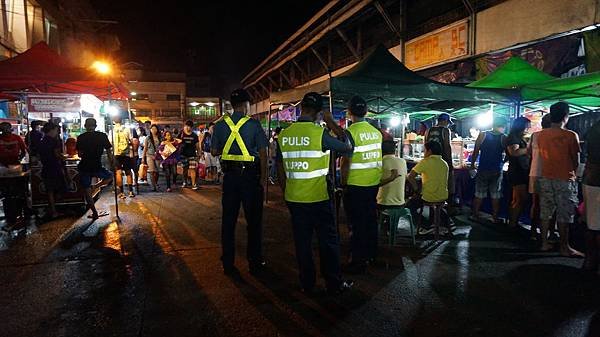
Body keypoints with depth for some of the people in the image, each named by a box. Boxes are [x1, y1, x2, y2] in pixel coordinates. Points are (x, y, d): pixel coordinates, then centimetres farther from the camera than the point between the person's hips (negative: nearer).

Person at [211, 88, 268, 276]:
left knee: (228, 220, 10)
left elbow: (214, 151, 7)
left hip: (229, 175, 3)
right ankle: (255, 263, 17)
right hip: (250, 175, -3)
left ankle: (228, 264, 17)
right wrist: (263, 178, -5)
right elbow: (263, 152, -9)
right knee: (253, 220, 8)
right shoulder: (253, 124, -7)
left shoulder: (221, 124, 3)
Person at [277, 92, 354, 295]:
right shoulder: (320, 133, -15)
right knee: (328, 241, 9)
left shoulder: (284, 135, 1)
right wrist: (332, 123, 6)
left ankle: (307, 284, 24)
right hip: (318, 198, -4)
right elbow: (348, 147, -1)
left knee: (302, 241, 14)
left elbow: (281, 169, 7)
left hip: (294, 199, 5)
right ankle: (334, 284, 19)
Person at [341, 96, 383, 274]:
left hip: (356, 185, -6)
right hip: (374, 183, 7)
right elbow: (378, 157, 12)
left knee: (357, 224, 2)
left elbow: (346, 161, -16)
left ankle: (358, 262, 10)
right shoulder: (376, 132, 4)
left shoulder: (350, 132, -15)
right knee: (370, 219, 19)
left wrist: (343, 184, -9)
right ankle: (371, 254, 33)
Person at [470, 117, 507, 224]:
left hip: (482, 169, 0)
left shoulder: (483, 135, -4)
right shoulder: (503, 138, -4)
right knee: (495, 195, 8)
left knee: (479, 194, 8)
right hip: (497, 170, 0)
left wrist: (472, 164, 5)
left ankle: (475, 215, 13)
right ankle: (495, 217, 13)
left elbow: (476, 152, -4)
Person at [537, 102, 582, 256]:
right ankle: (564, 248, 11)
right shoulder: (571, 135, -13)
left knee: (546, 212, 12)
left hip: (546, 178, 5)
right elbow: (576, 161, -5)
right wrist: (572, 172, 12)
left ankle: (544, 243, 18)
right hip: (565, 179, -5)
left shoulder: (540, 135, 1)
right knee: (564, 214, 3)